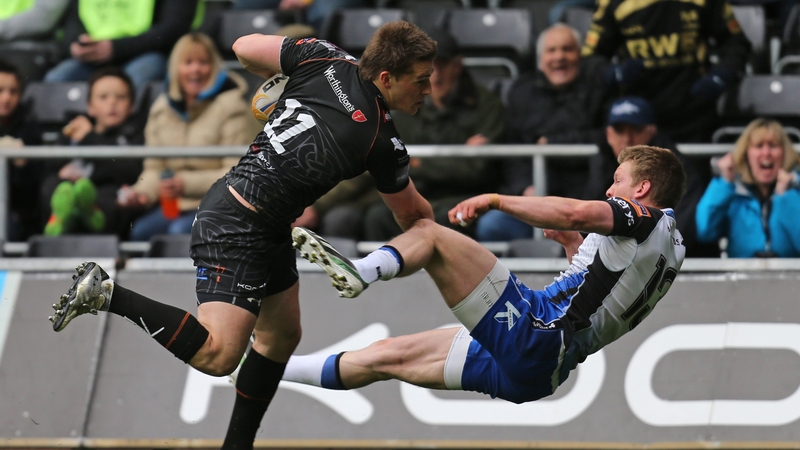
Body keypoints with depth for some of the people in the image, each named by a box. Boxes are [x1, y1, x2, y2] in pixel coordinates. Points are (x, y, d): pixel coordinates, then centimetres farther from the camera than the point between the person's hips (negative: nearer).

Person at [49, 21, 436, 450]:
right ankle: (105, 294, -13)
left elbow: (245, 47, 9)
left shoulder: (325, 60, -3)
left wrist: (283, 79, 25)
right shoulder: (382, 142, -16)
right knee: (217, 355, -18)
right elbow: (412, 214, 2)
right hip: (236, 226, -10)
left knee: (281, 334, 20)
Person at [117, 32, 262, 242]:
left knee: (180, 231, -34)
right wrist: (142, 191, -7)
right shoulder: (162, 107, 14)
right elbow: (155, 167, 15)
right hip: (172, 204, 5)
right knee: (140, 231, -26)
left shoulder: (231, 107, -4)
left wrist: (188, 184, -21)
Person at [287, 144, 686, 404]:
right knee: (387, 356, 13)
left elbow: (574, 214, -23)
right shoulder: (671, 250, 23)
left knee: (429, 232, -11)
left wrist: (496, 200, -13)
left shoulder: (647, 217, -5)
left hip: (533, 331, -10)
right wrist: (576, 247, 28)